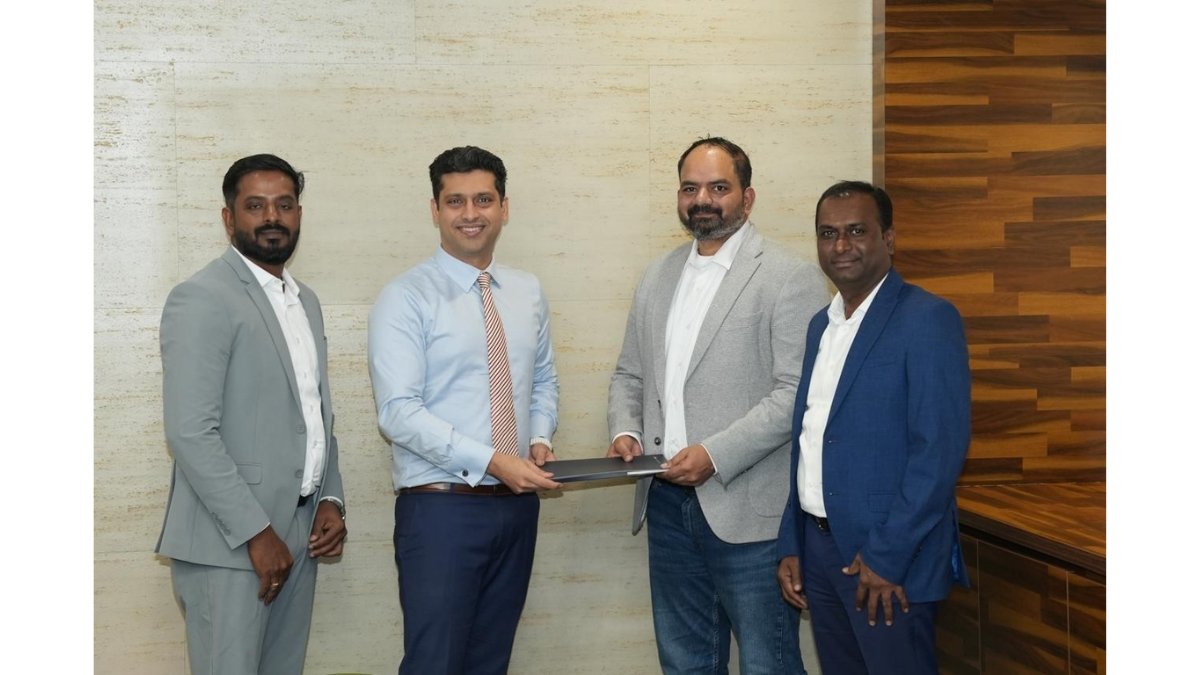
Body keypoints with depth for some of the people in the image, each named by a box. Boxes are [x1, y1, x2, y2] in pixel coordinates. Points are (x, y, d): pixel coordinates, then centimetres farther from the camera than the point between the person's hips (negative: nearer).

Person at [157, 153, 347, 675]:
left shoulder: (305, 301, 15)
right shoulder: (201, 300, -11)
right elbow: (190, 433, -17)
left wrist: (330, 500, 6)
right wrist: (256, 532, -17)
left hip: (299, 534, 7)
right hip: (229, 543, -7)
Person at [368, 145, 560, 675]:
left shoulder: (528, 292, 11)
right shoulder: (406, 298, -8)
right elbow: (399, 412, -16)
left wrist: (540, 439, 1)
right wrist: (491, 462, -21)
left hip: (517, 506, 6)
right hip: (442, 507, -6)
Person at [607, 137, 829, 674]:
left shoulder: (790, 279, -7)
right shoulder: (658, 277, 14)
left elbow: (796, 393, -14)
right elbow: (629, 374, 19)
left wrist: (715, 456, -20)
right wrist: (624, 432, 0)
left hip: (748, 510, -6)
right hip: (668, 504, 6)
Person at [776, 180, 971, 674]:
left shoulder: (927, 319, -11)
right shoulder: (821, 324, 13)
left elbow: (940, 448, -17)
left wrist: (887, 557, -18)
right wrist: (790, 545, 11)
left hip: (888, 558, -7)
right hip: (819, 547, 7)